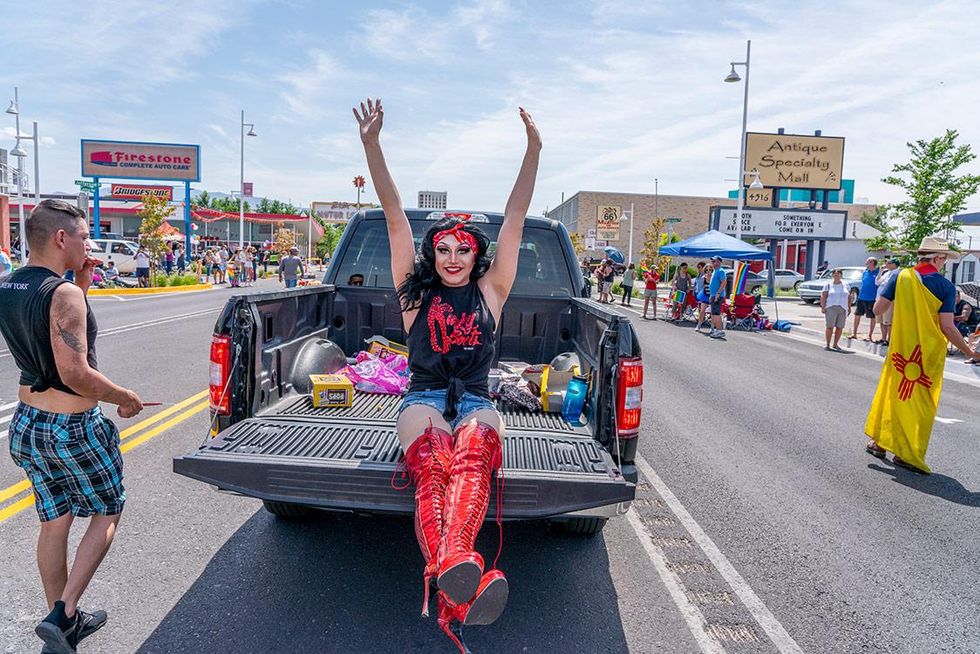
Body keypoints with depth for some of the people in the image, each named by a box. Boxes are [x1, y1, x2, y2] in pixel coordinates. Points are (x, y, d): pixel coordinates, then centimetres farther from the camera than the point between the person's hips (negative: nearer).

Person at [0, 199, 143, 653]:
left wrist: (81, 286, 10)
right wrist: (126, 398, -11)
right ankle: (64, 615, 9)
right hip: (73, 428, -8)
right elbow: (75, 373, -25)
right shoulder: (63, 293, -22)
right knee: (106, 514, 13)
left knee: (54, 524, 18)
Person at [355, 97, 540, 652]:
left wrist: (534, 149, 6)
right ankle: (460, 587, -55)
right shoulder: (416, 292, 13)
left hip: (476, 403, 1)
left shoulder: (490, 291, 14)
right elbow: (396, 216, 5)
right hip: (424, 400, 0)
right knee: (432, 471, -34)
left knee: (471, 457, -36)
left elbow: (515, 218, 9)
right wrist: (372, 145, 1)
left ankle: (451, 565, -60)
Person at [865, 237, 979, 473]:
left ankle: (879, 442, 22)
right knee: (922, 403, 8)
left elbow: (878, 309, -4)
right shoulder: (946, 286, -9)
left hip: (900, 348, 2)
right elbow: (947, 327, -13)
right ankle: (907, 454, 12)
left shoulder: (901, 277, -4)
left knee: (891, 392, 17)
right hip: (930, 353, -2)